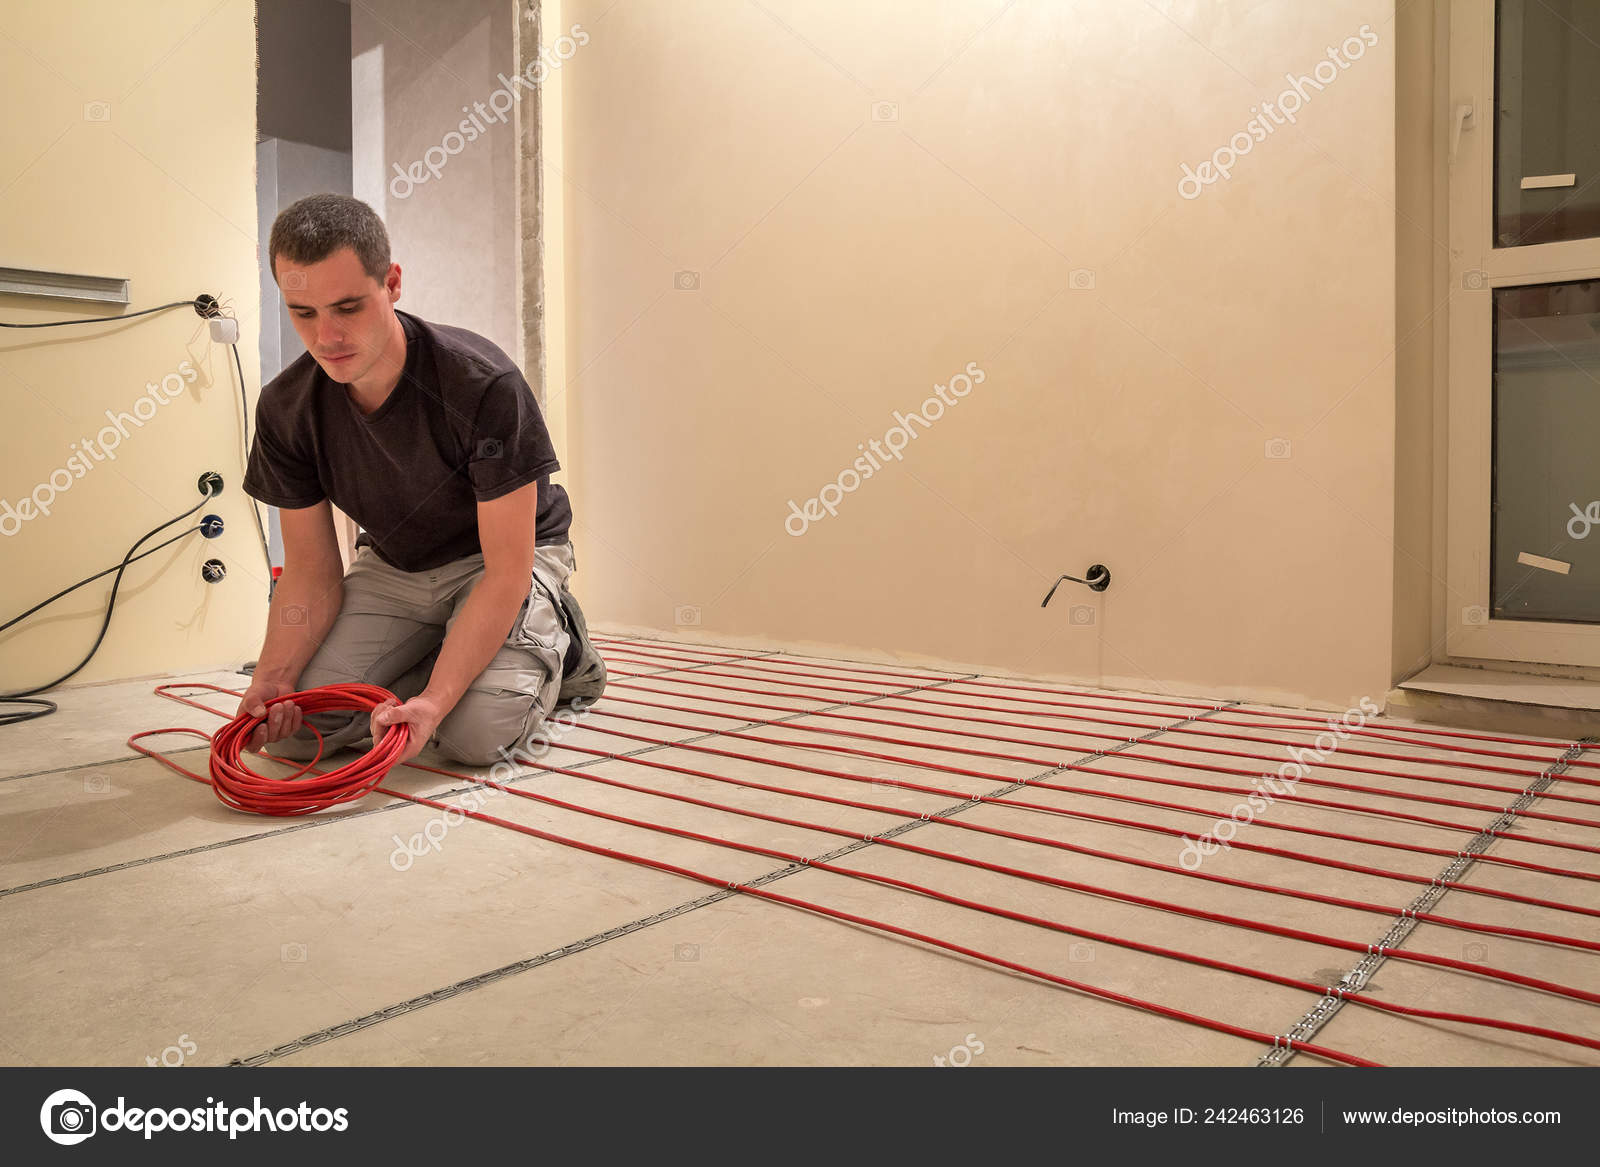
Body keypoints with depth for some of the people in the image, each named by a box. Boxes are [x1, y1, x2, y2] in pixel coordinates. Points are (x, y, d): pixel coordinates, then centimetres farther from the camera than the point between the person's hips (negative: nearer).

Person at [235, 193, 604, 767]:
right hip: (391, 566, 5)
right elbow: (311, 572, -7)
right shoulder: (286, 410, -14)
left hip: (503, 557, -4)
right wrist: (272, 677, -27)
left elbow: (506, 571, -28)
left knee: (477, 732, -28)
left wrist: (434, 699, -39)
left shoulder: (484, 385, -29)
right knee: (293, 726, -13)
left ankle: (553, 640, 5)